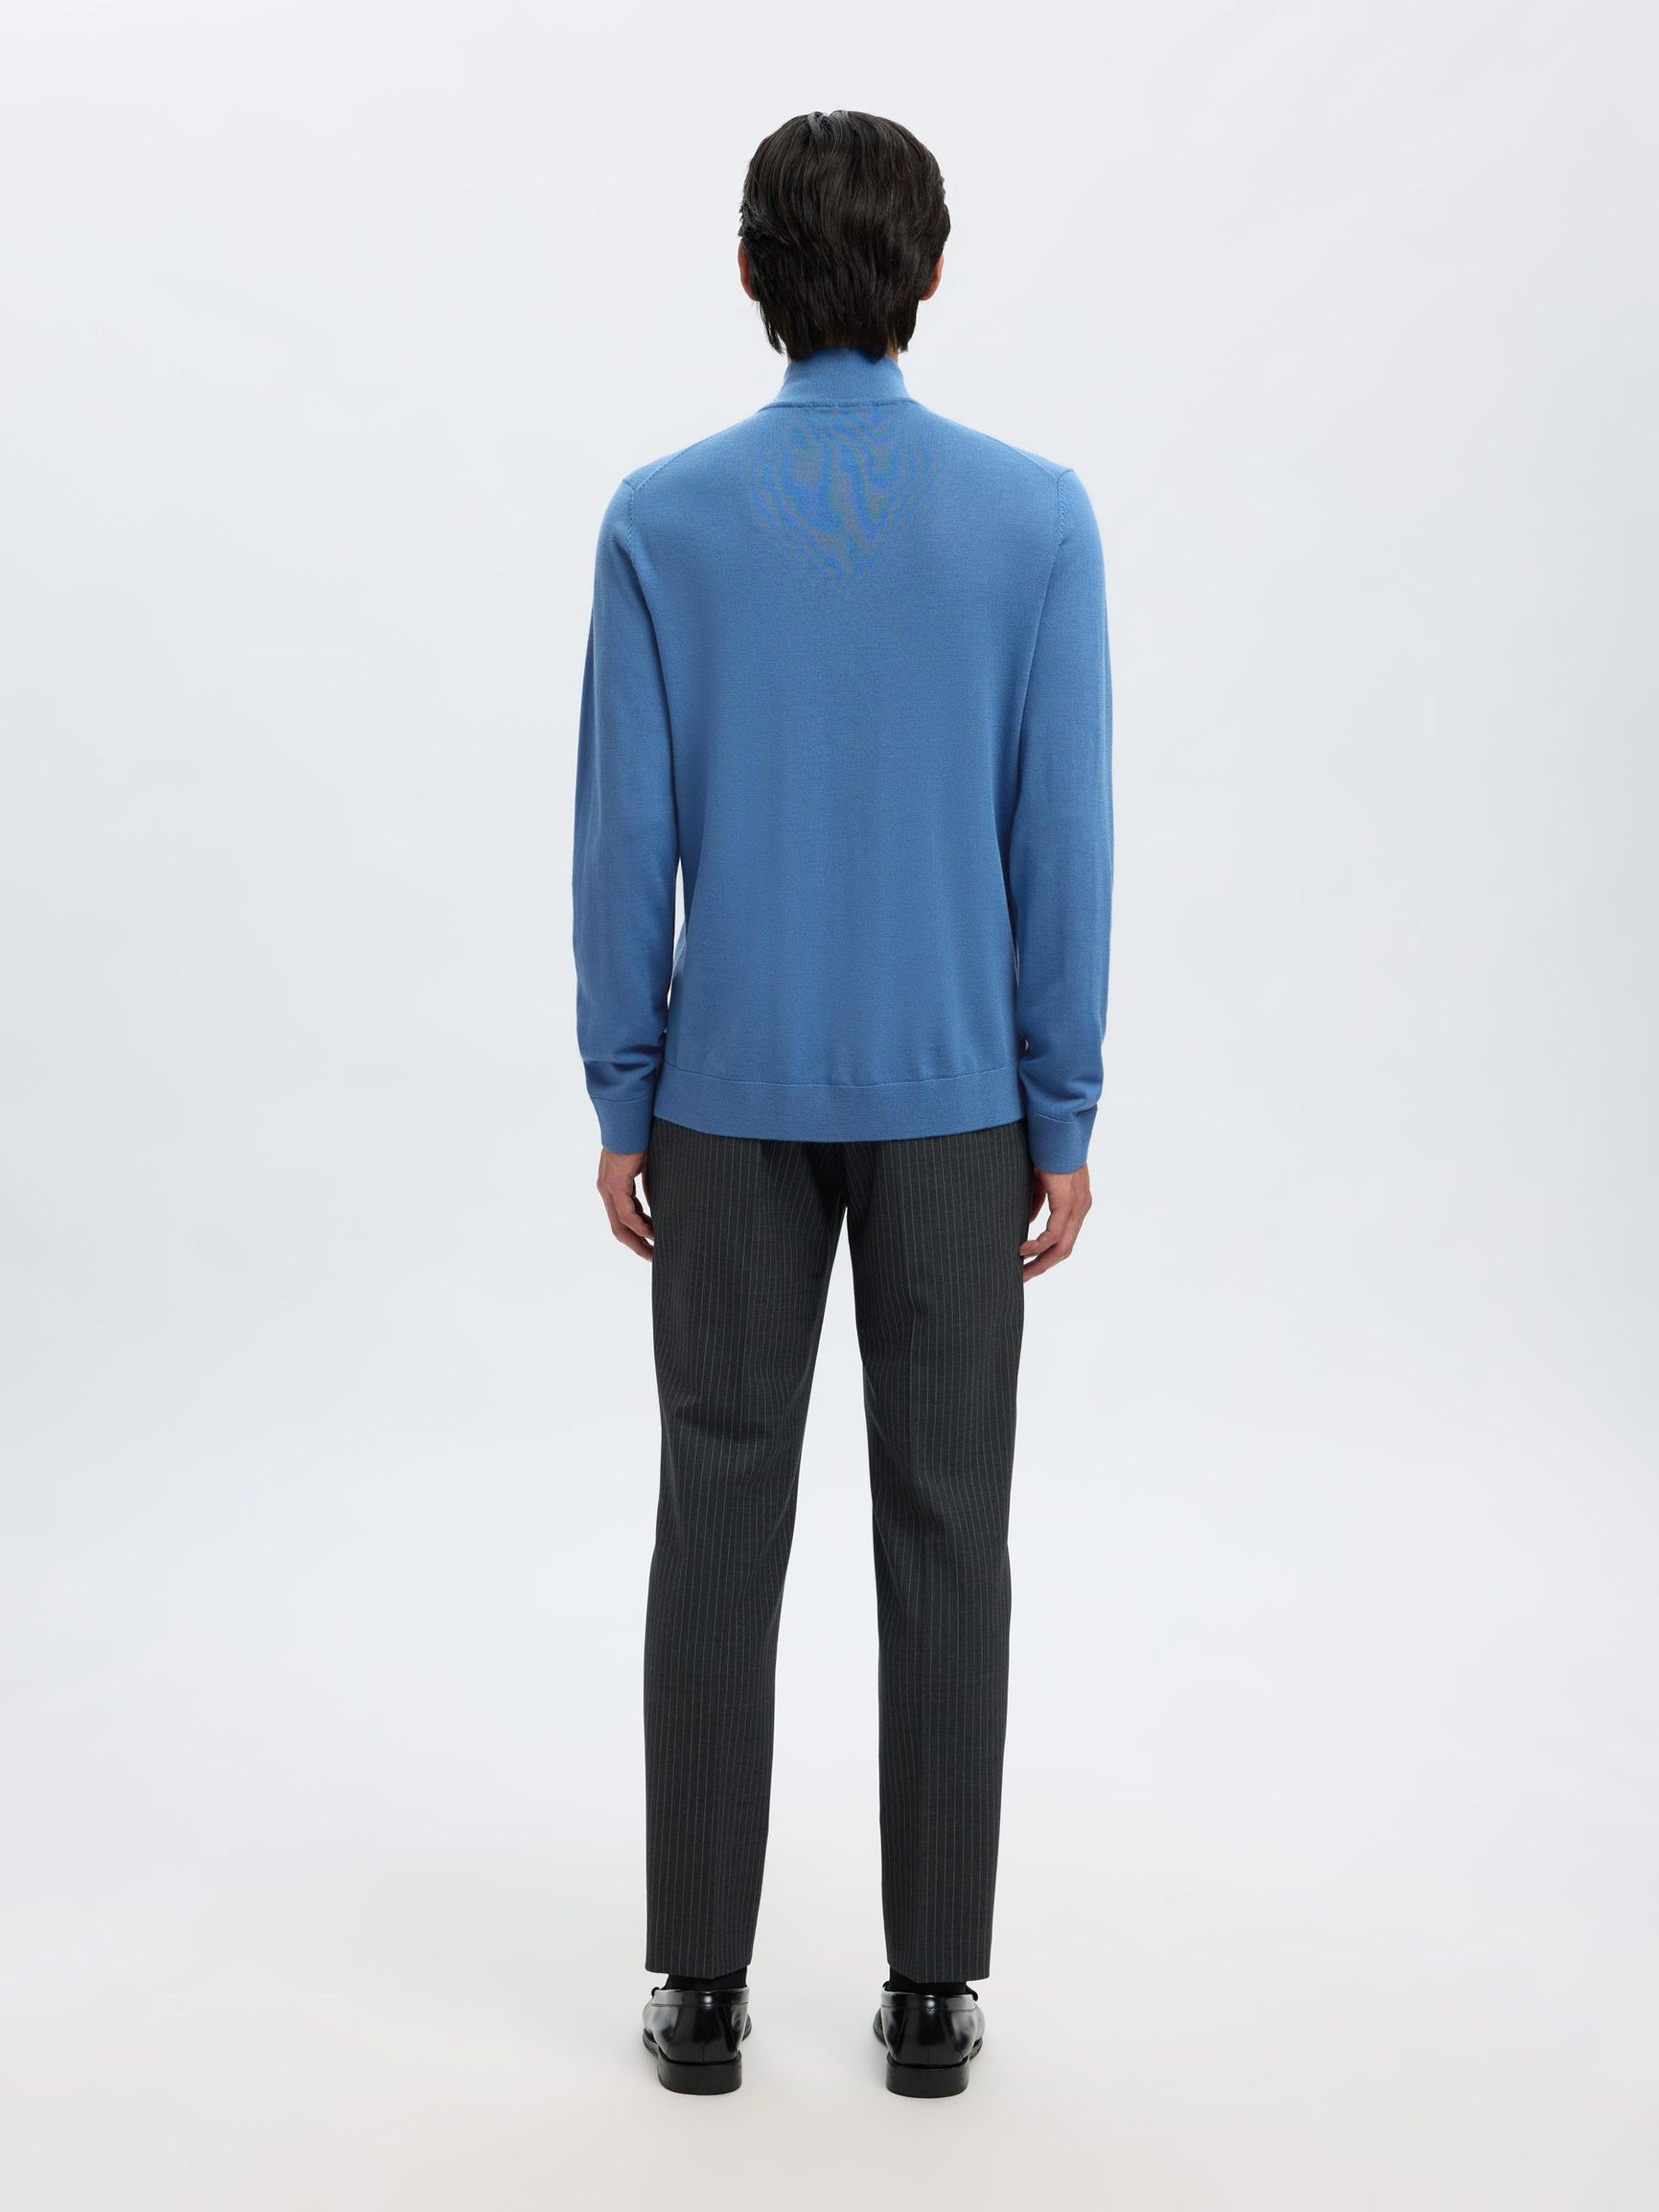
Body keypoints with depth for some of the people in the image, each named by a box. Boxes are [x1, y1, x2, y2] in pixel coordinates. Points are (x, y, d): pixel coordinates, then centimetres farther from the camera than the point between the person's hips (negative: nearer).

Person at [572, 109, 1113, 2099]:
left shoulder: (663, 520, -5)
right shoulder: (1035, 518, -5)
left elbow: (624, 837, -5)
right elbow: (1063, 840, -5)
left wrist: (621, 1102, 4)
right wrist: (1063, 1117, 2)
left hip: (729, 1102, 0)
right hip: (955, 1106, 0)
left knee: (722, 1524, 8)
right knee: (942, 1527, 7)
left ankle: (703, 1983, 13)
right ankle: (933, 1986, 13)